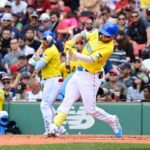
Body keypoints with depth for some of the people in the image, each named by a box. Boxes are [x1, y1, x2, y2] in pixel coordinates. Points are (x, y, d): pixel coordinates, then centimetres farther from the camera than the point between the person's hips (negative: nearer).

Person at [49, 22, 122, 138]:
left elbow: (90, 60, -29)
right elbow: (81, 35, 10)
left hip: (90, 77, -7)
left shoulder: (108, 48, -21)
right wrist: (72, 42, -11)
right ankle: (54, 128, -5)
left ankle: (112, 120, 21)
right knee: (66, 102, -1)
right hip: (79, 73, 7)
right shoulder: (96, 34, 1)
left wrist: (73, 54, -40)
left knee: (91, 110, -3)